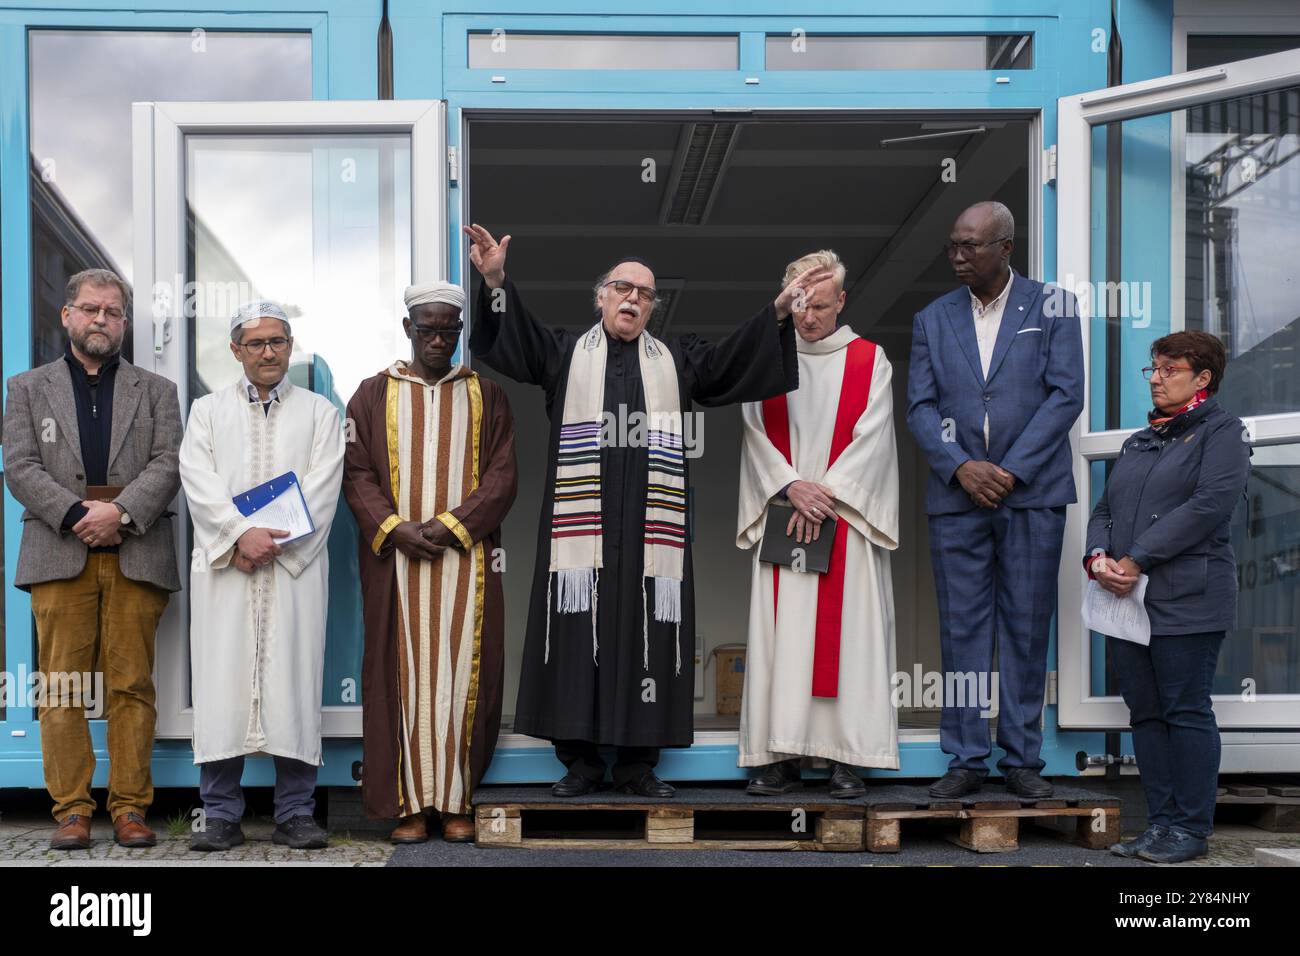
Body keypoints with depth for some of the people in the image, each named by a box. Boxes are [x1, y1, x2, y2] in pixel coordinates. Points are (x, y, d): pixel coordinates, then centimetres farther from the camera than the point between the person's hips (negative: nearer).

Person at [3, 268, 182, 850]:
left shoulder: (156, 391, 16)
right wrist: (78, 515, -11)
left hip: (136, 557, 0)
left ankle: (130, 807, 6)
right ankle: (71, 809, 5)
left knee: (132, 687, 0)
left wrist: (121, 512, -14)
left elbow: (167, 465, 3)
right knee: (63, 688, -1)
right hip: (59, 557, 0)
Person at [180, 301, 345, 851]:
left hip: (295, 566, -1)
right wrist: (241, 533, -14)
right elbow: (198, 480, 1)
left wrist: (271, 544, -10)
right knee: (222, 683, -3)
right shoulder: (208, 411, 16)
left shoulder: (319, 413, 13)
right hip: (224, 565, 1)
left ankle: (295, 814, 4)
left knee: (294, 682, -3)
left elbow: (321, 490, 1)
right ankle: (220, 815, 4)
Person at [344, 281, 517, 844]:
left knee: (462, 672, -1)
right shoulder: (374, 394, 9)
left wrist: (451, 524, -11)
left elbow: (501, 476, 2)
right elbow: (356, 472, 3)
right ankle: (410, 803, 4)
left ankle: (455, 800, 6)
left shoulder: (486, 395, 9)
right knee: (403, 672, -1)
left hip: (467, 559, 0)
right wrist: (394, 528, -12)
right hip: (395, 560, 0)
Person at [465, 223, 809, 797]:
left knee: (647, 634, -1)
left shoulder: (677, 359, 21)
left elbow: (736, 360, 13)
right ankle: (580, 759, 5)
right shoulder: (566, 352, 15)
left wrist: (778, 310, 1)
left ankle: (638, 761, 7)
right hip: (582, 525, -1)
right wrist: (496, 281, -15)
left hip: (651, 528, 2)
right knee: (579, 633, -4)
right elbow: (507, 338, 2)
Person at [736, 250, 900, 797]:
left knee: (846, 631, -4)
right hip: (782, 516, 2)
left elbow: (870, 438, -3)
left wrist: (826, 494, -12)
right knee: (780, 633, -1)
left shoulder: (869, 361, 6)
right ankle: (781, 757, 2)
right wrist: (791, 486, -11)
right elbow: (755, 432, 4)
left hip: (846, 520, -2)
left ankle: (846, 757, 0)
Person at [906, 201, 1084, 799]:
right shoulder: (932, 319, 11)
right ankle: (966, 758, 11)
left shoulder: (1052, 308, 4)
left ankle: (1021, 758, 12)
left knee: (1026, 628, 3)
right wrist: (962, 467, -10)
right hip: (956, 496, 2)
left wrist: (1011, 471, -12)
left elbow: (1066, 395, -4)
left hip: (1031, 493, -2)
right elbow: (920, 408, 5)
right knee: (962, 629, 3)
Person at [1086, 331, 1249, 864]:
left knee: (1186, 712, -4)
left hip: (1186, 600, -7)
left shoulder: (1222, 433, -1)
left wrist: (1136, 560, -18)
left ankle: (1191, 829, 4)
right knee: (1145, 713, 8)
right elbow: (1105, 509, 16)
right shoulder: (1138, 442, 22)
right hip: (1126, 599, 7)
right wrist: (1098, 557, -6)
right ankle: (1161, 823, 15)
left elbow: (1209, 505, -15)